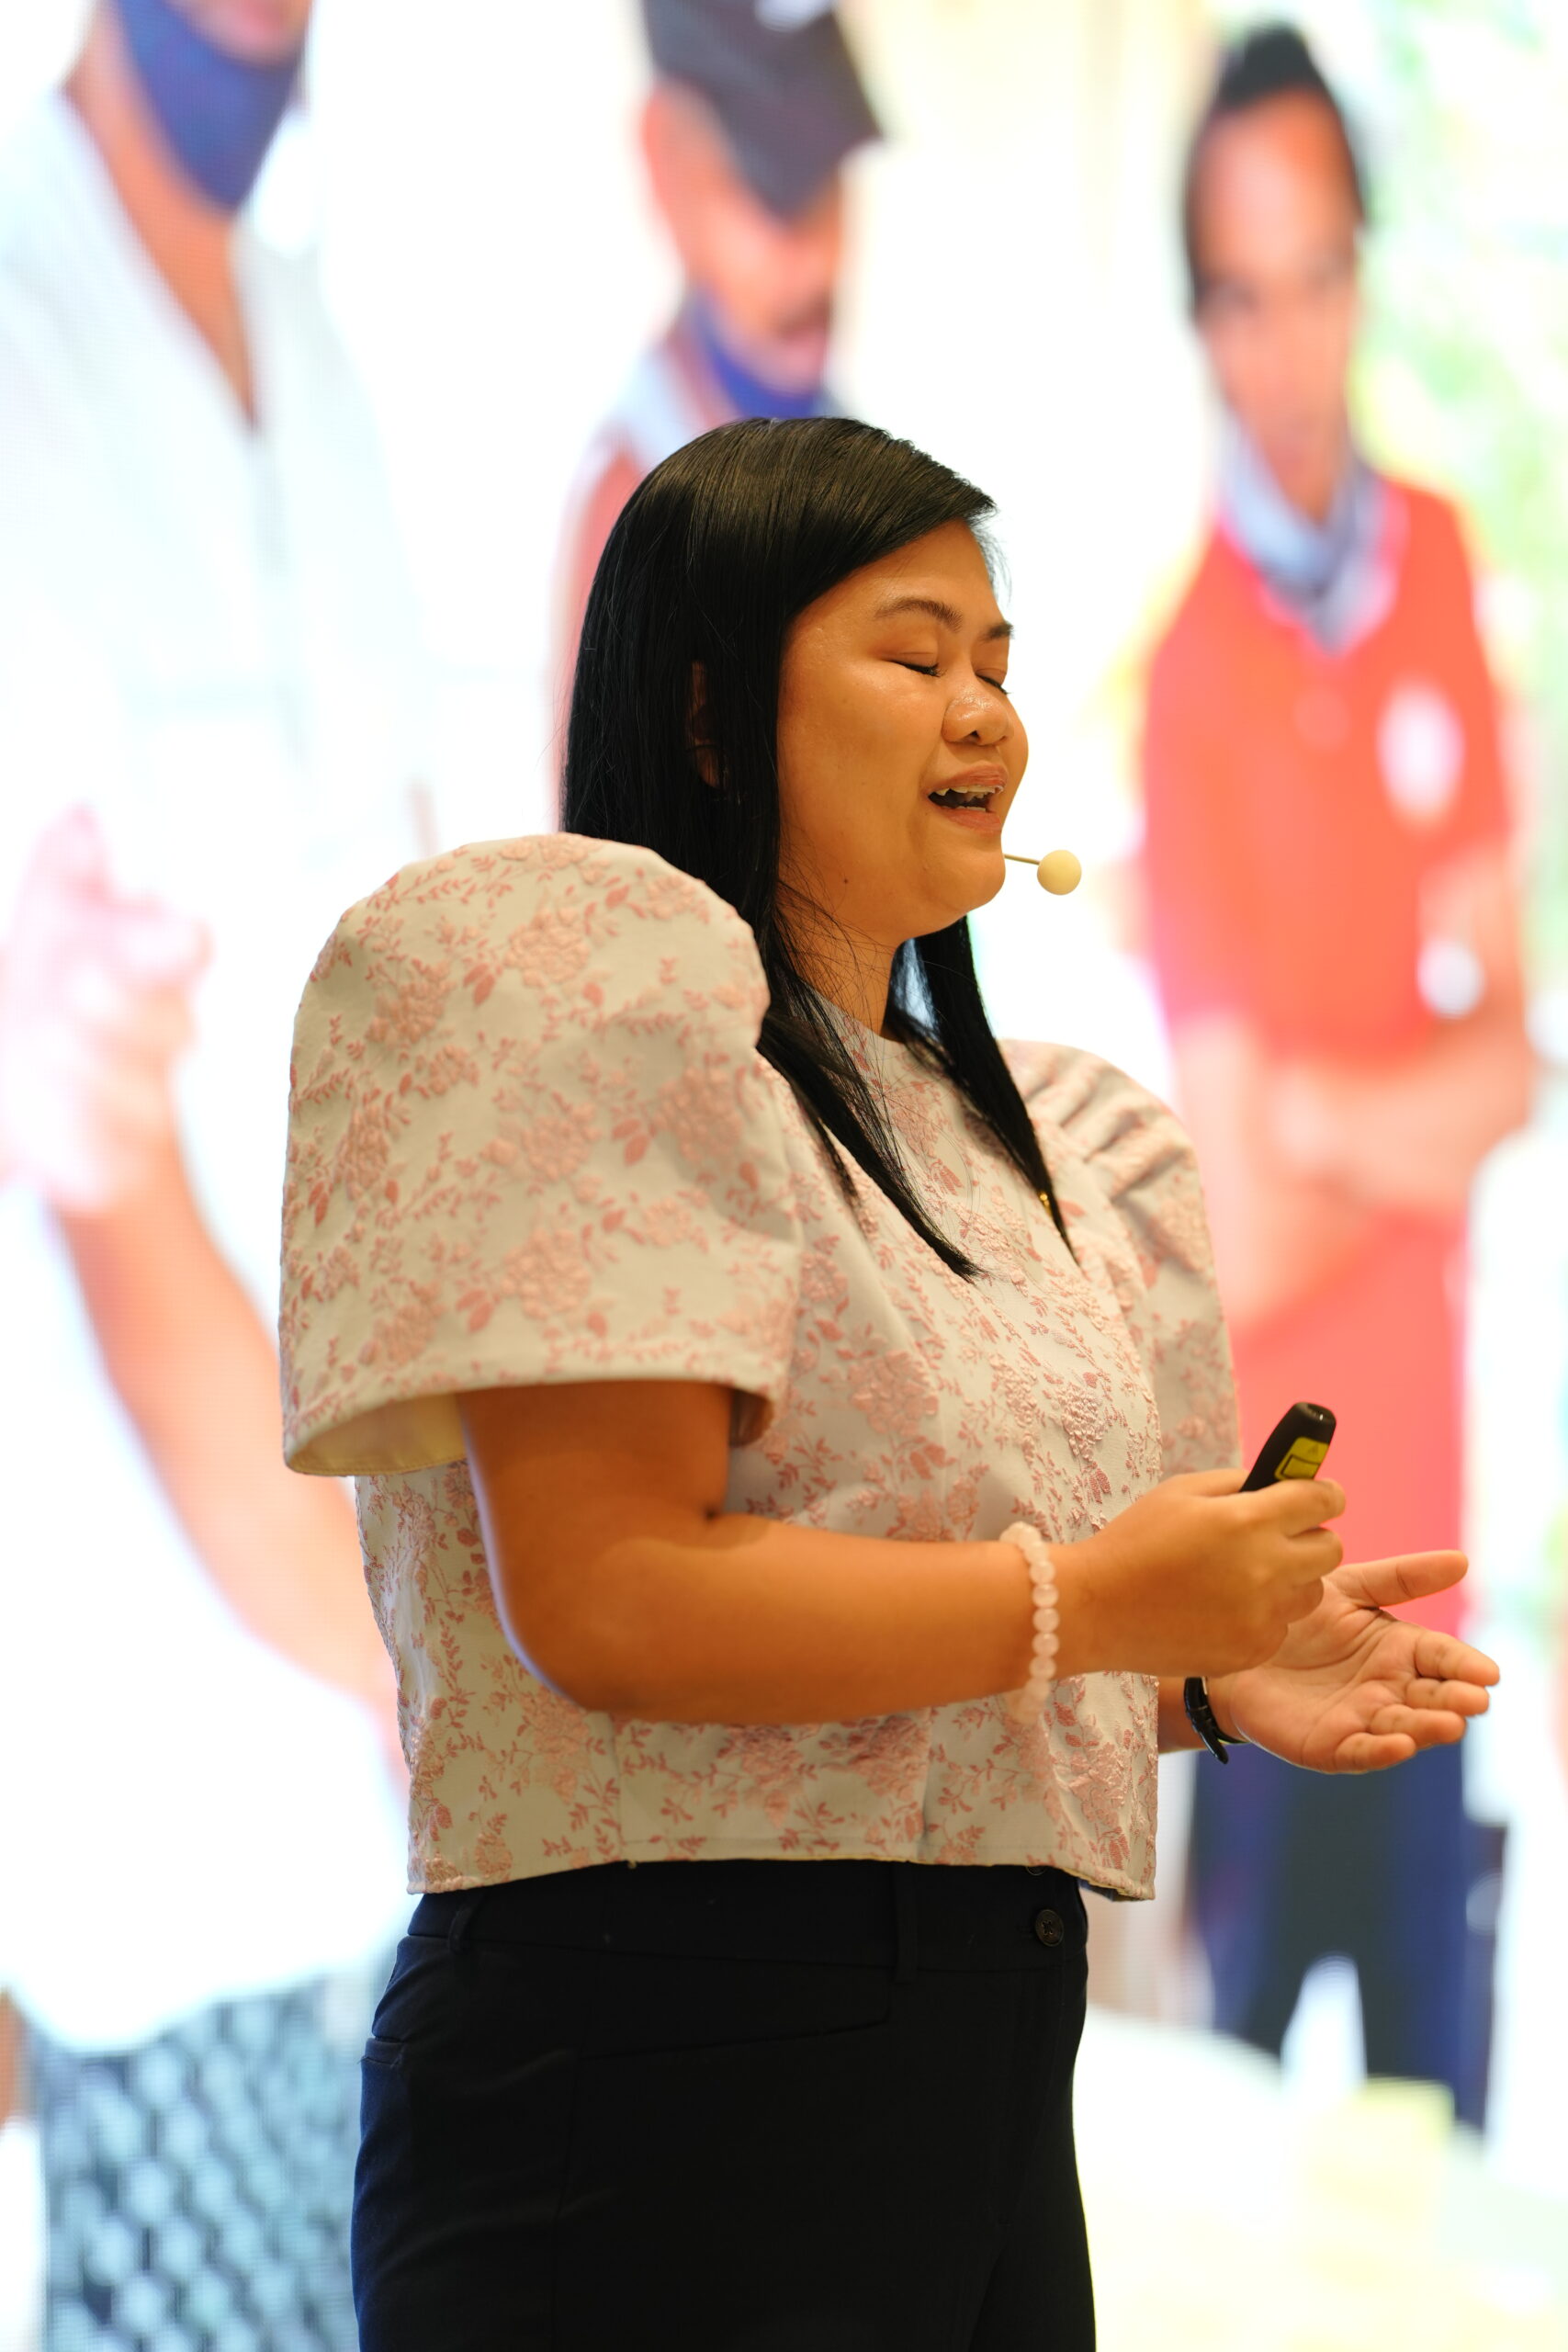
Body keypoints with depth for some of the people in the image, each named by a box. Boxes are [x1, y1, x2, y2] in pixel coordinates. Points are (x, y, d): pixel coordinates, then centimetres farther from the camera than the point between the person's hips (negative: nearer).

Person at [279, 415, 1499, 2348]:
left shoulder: (983, 1129, 19)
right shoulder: (606, 990, -7)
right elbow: (605, 1597, -18)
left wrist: (1214, 1672, 5)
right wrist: (1096, 1601, -11)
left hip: (989, 2048, 8)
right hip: (664, 2065, -8)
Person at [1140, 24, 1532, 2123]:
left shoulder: (1443, 569, 4)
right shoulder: (1187, 657, -15)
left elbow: (1514, 1055, 8)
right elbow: (1241, 1234, -17)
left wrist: (1333, 1120, -8)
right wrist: (1431, 1106, -4)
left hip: (1421, 1495, 5)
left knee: (1447, 2092, 15)